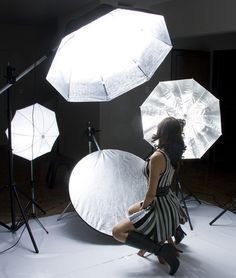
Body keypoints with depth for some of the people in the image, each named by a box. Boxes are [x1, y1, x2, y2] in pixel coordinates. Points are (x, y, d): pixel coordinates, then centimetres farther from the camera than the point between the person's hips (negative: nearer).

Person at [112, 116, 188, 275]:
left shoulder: (157, 157, -26)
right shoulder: (173, 154, -1)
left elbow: (151, 193, -22)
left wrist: (143, 207, -5)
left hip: (160, 207, -9)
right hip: (170, 203, 9)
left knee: (117, 232, -4)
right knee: (132, 211, 31)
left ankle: (162, 249, -11)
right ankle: (173, 230, 22)